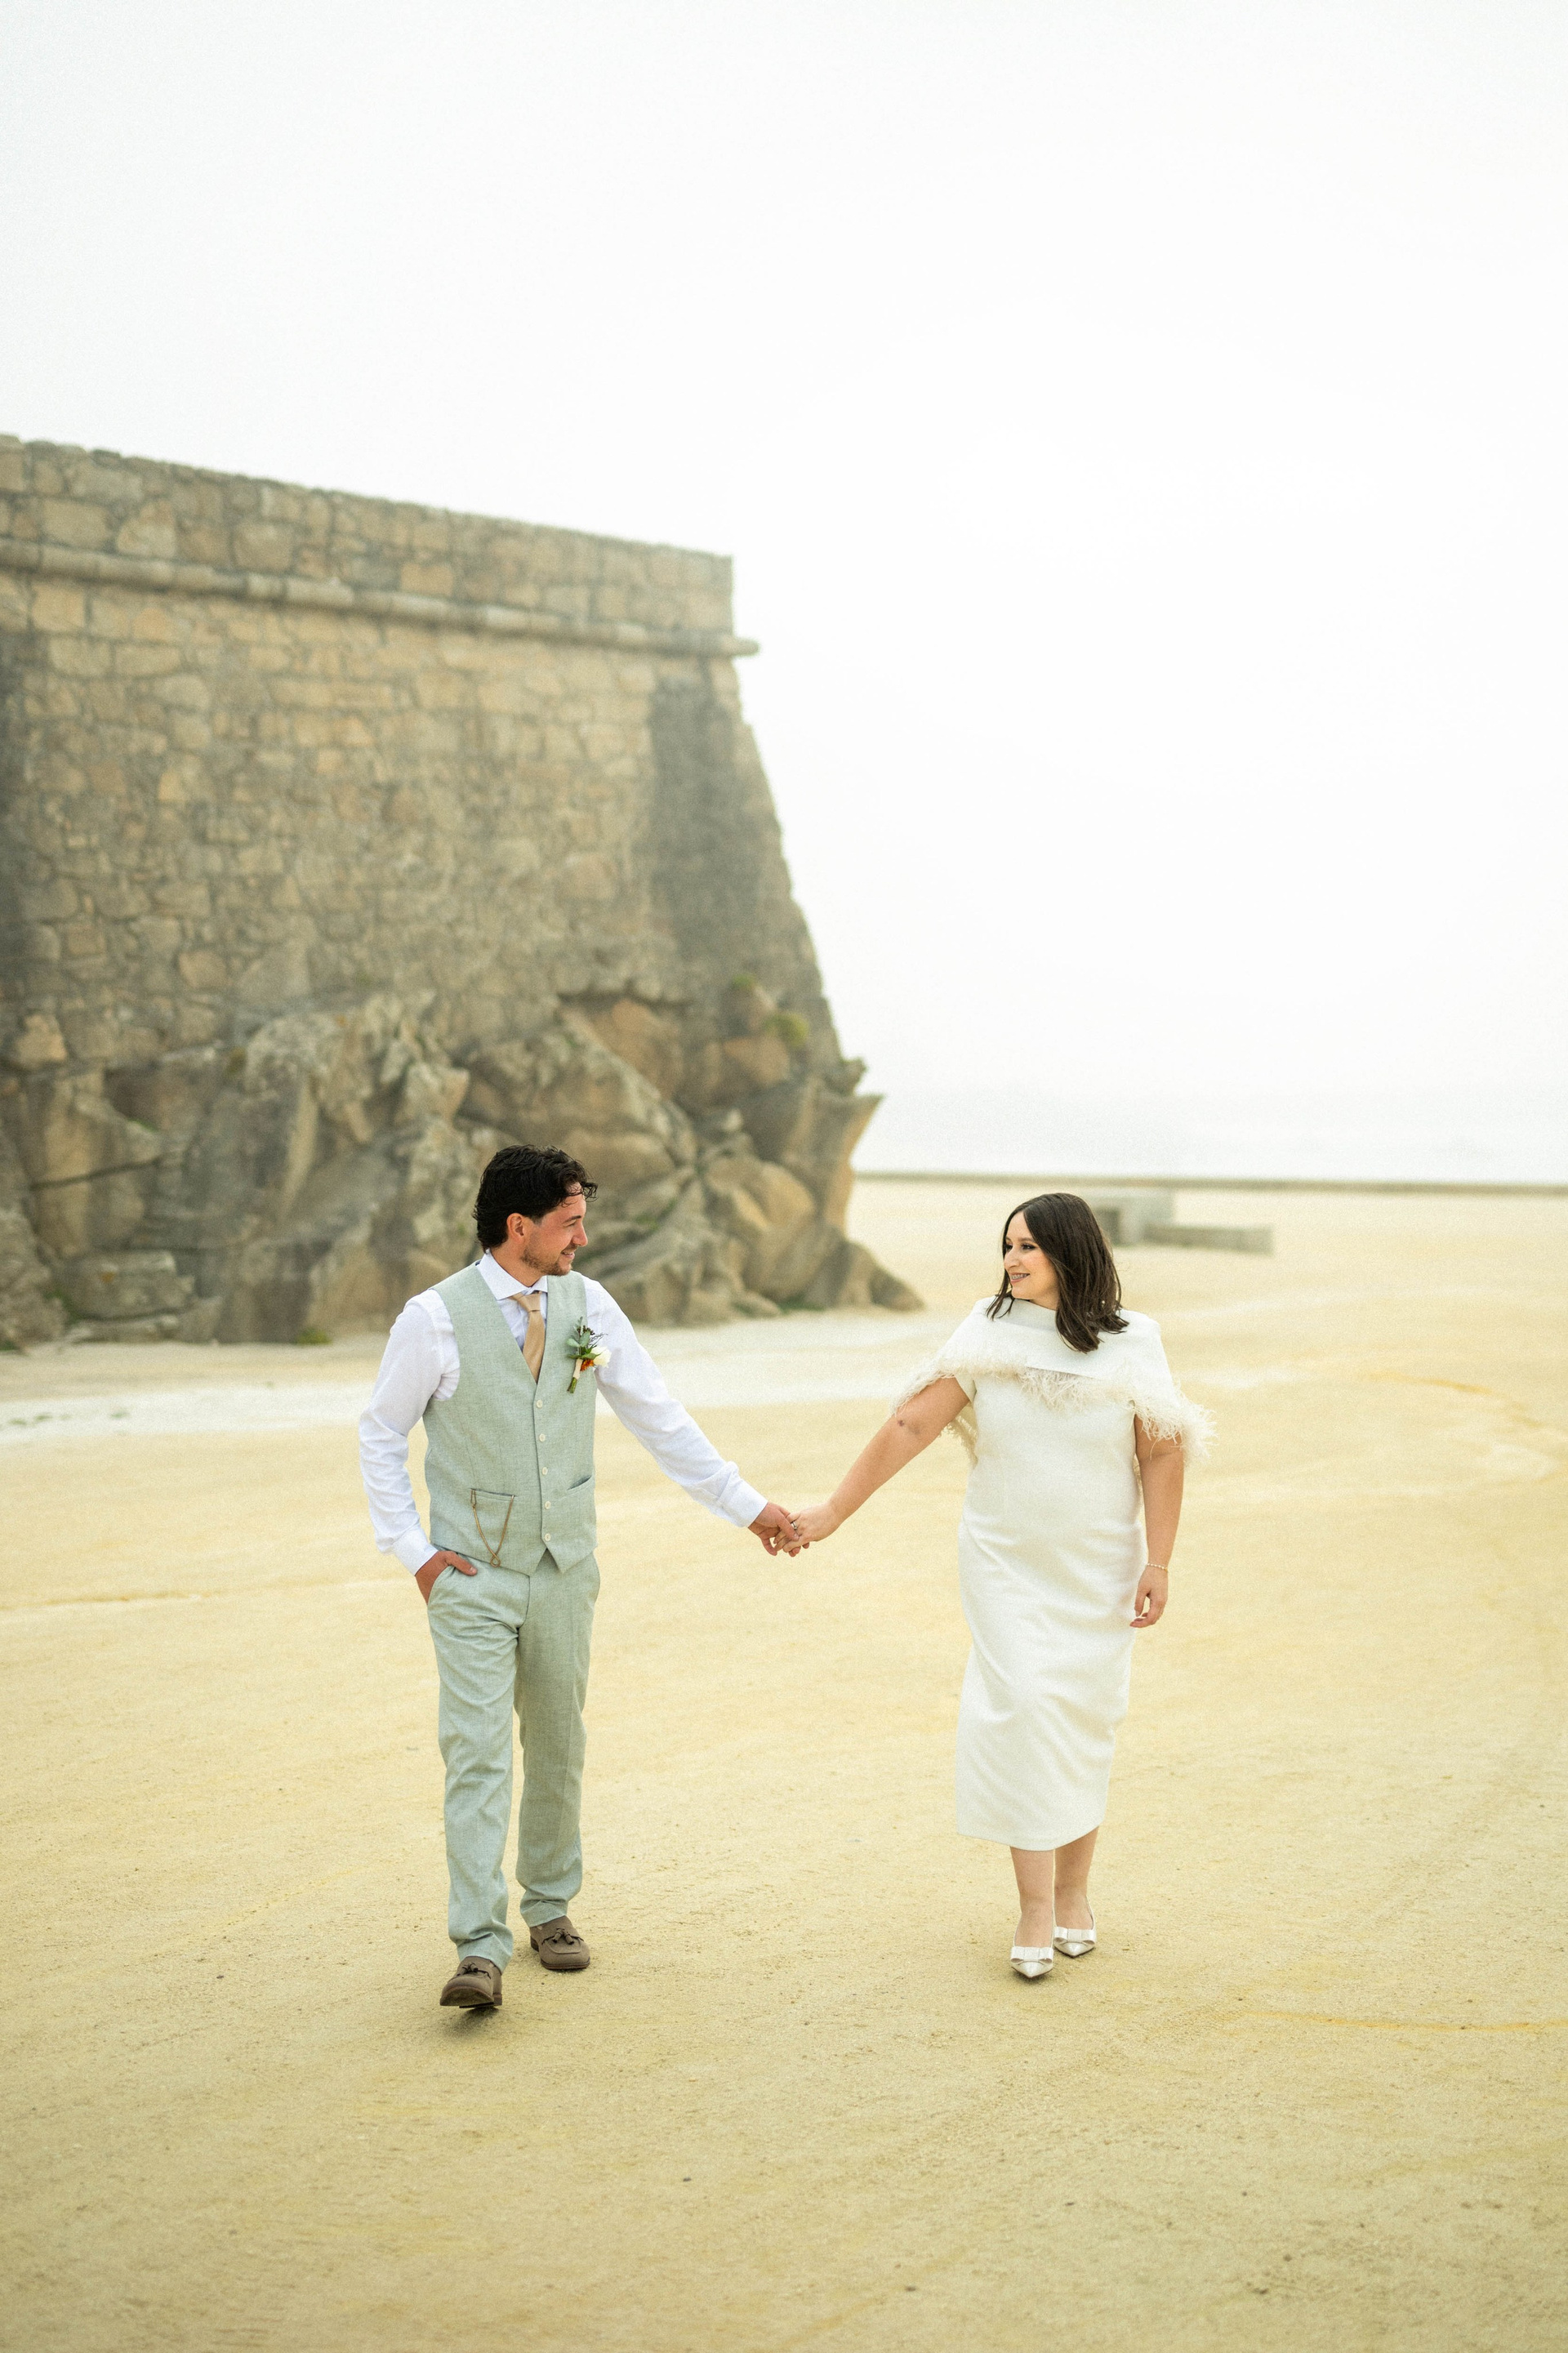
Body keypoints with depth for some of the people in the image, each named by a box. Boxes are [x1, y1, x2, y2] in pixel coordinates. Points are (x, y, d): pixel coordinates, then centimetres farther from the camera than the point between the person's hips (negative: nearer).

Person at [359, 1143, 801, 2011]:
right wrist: (412, 1547, -6)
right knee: (478, 1753, -8)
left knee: (557, 1746, 13)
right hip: (471, 1575, -4)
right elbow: (380, 1433, 1)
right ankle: (480, 1949, -6)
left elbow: (659, 1418, 7)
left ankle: (550, 1906, 31)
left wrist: (747, 1504, 6)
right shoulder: (437, 1317, -10)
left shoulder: (587, 1305, 1)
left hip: (563, 1570, 4)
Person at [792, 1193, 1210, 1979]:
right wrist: (831, 1512, -8)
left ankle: (1073, 1892, 22)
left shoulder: (1131, 1343, -6)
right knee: (1024, 1707, -10)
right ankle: (1035, 1907, -3)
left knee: (1084, 1718, 6)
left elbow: (1161, 1456, -5)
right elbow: (910, 1425, -6)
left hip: (1099, 1570, 1)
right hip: (1006, 1562, 0)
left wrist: (1157, 1565, -9)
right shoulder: (988, 1332, -5)